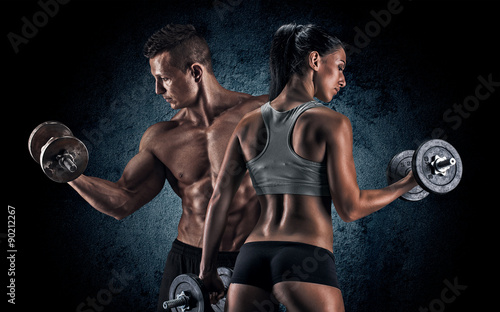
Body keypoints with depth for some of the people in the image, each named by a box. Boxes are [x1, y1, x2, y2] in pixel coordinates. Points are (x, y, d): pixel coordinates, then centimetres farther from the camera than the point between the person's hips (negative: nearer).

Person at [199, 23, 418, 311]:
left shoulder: (248, 124, 9)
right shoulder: (331, 123, -6)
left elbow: (219, 200, 9)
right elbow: (350, 208, -7)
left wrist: (207, 268, 16)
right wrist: (407, 184, 7)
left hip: (251, 258, 5)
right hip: (306, 262, -5)